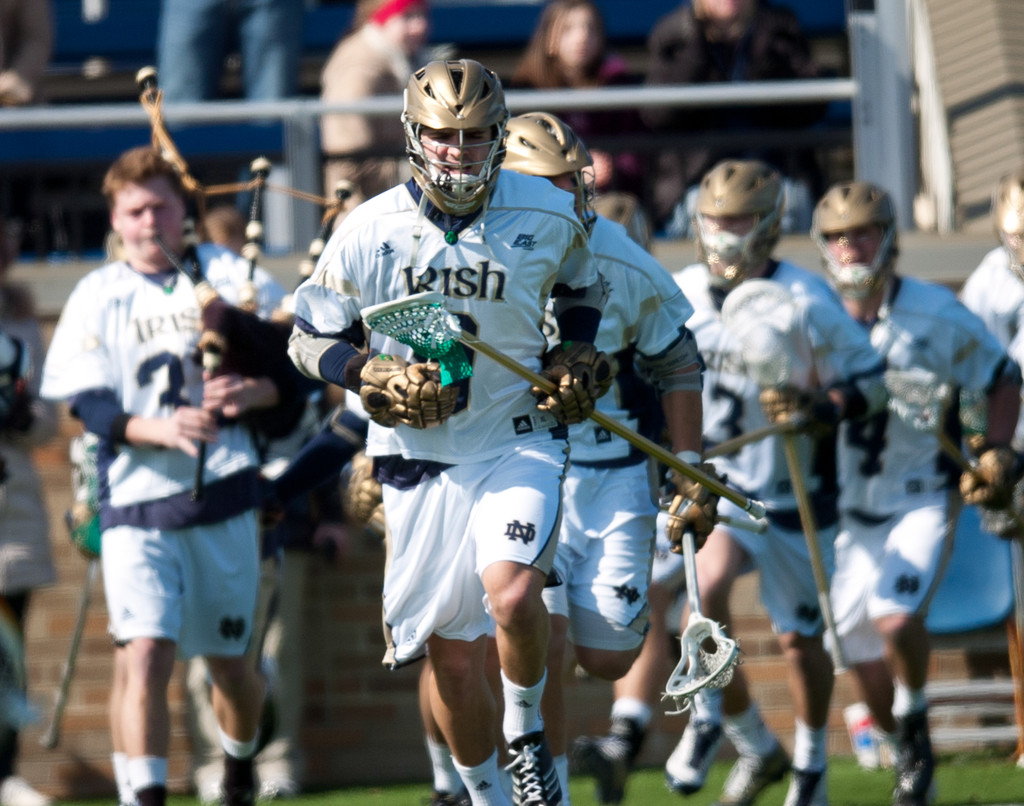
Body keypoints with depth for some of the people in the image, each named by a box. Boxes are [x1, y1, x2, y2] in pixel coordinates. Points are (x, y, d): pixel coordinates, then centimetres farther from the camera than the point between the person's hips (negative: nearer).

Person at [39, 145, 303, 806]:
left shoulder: (228, 276, 6)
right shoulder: (97, 297, 5)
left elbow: (292, 372, 4)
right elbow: (88, 404, -4)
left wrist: (253, 392, -19)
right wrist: (157, 430, -22)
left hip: (223, 493, 1)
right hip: (135, 502, -1)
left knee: (228, 659, 13)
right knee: (145, 655, -17)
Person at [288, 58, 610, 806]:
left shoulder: (549, 217, -5)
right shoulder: (370, 232, -10)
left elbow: (581, 287, 17)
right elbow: (311, 337, 1)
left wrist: (575, 358, 1)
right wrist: (374, 378, -16)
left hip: (520, 442, -1)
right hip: (421, 459, 1)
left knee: (511, 593, -26)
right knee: (452, 656, 5)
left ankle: (526, 728, 2)